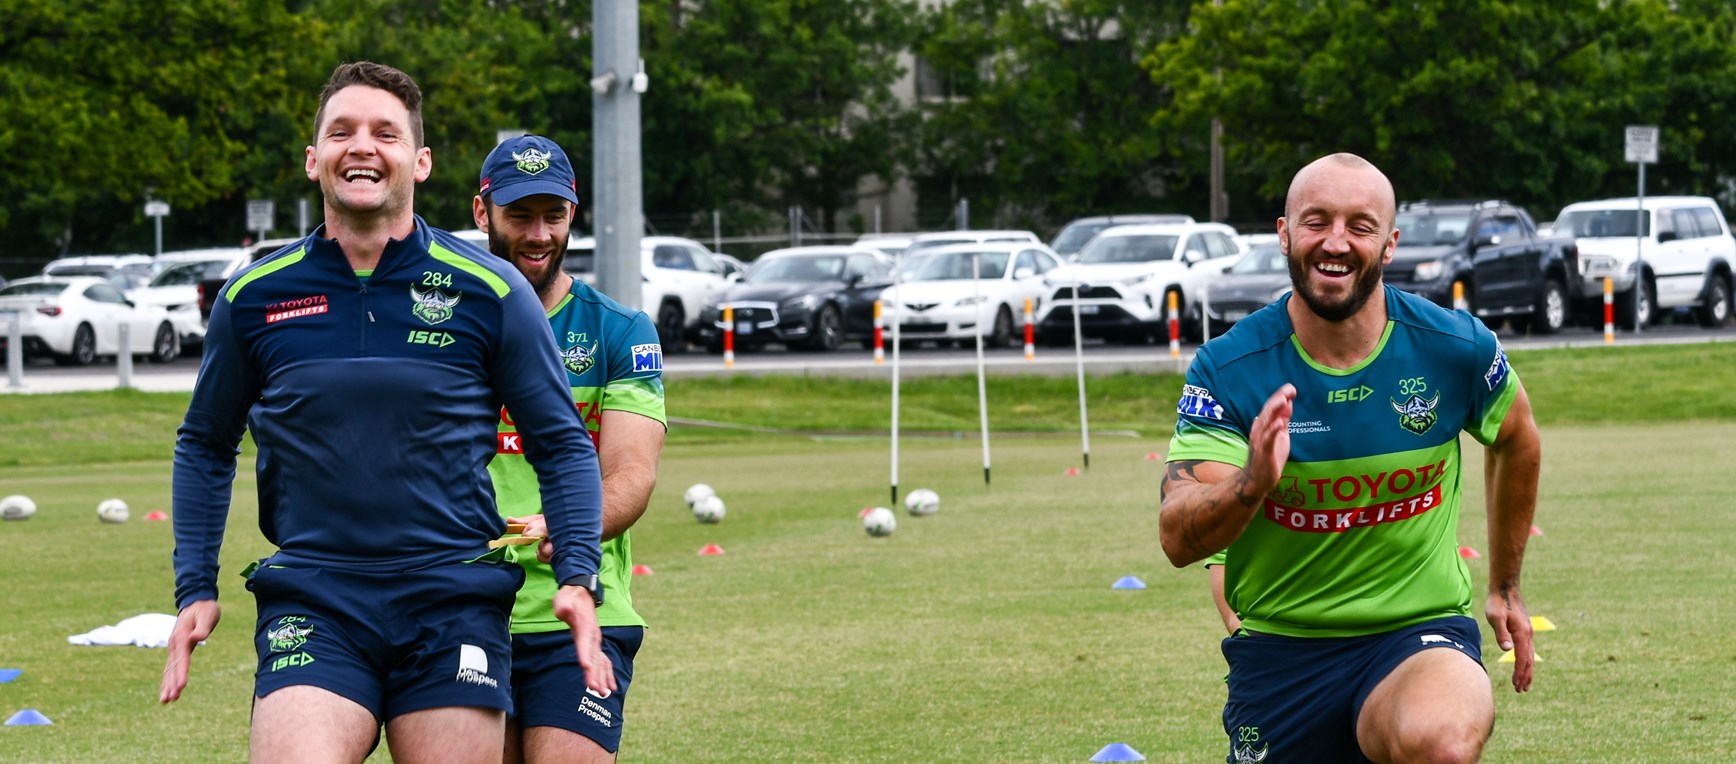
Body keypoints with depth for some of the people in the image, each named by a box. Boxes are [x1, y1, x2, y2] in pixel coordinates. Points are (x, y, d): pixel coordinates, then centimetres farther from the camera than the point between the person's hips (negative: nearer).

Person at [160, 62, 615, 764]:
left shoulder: (490, 291, 2)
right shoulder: (252, 297, 6)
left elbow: (562, 446, 8)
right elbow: (206, 445, 20)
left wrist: (577, 578, -5)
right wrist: (195, 587, 12)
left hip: (455, 606, 0)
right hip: (310, 606, 0)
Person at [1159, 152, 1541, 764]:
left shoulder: (1456, 348, -6)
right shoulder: (1228, 369, -9)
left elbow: (1516, 443, 17)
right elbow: (1179, 540, -18)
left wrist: (1505, 586, 24)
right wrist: (1251, 485, -39)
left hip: (1422, 633, -1)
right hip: (1278, 645, 2)